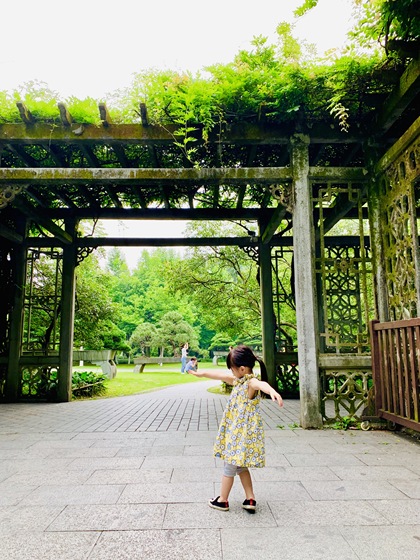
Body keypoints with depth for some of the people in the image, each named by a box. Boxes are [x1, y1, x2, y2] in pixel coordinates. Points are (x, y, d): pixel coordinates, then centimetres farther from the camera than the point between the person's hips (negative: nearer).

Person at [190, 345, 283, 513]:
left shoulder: (251, 383, -22)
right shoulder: (239, 380, 7)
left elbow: (261, 384, -46)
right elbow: (220, 375, 18)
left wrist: (272, 391, -69)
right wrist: (200, 373, 27)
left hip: (244, 432, -9)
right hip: (235, 431, 9)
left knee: (230, 466, 7)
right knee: (240, 466, 18)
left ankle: (223, 500, 24)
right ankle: (250, 499, 25)